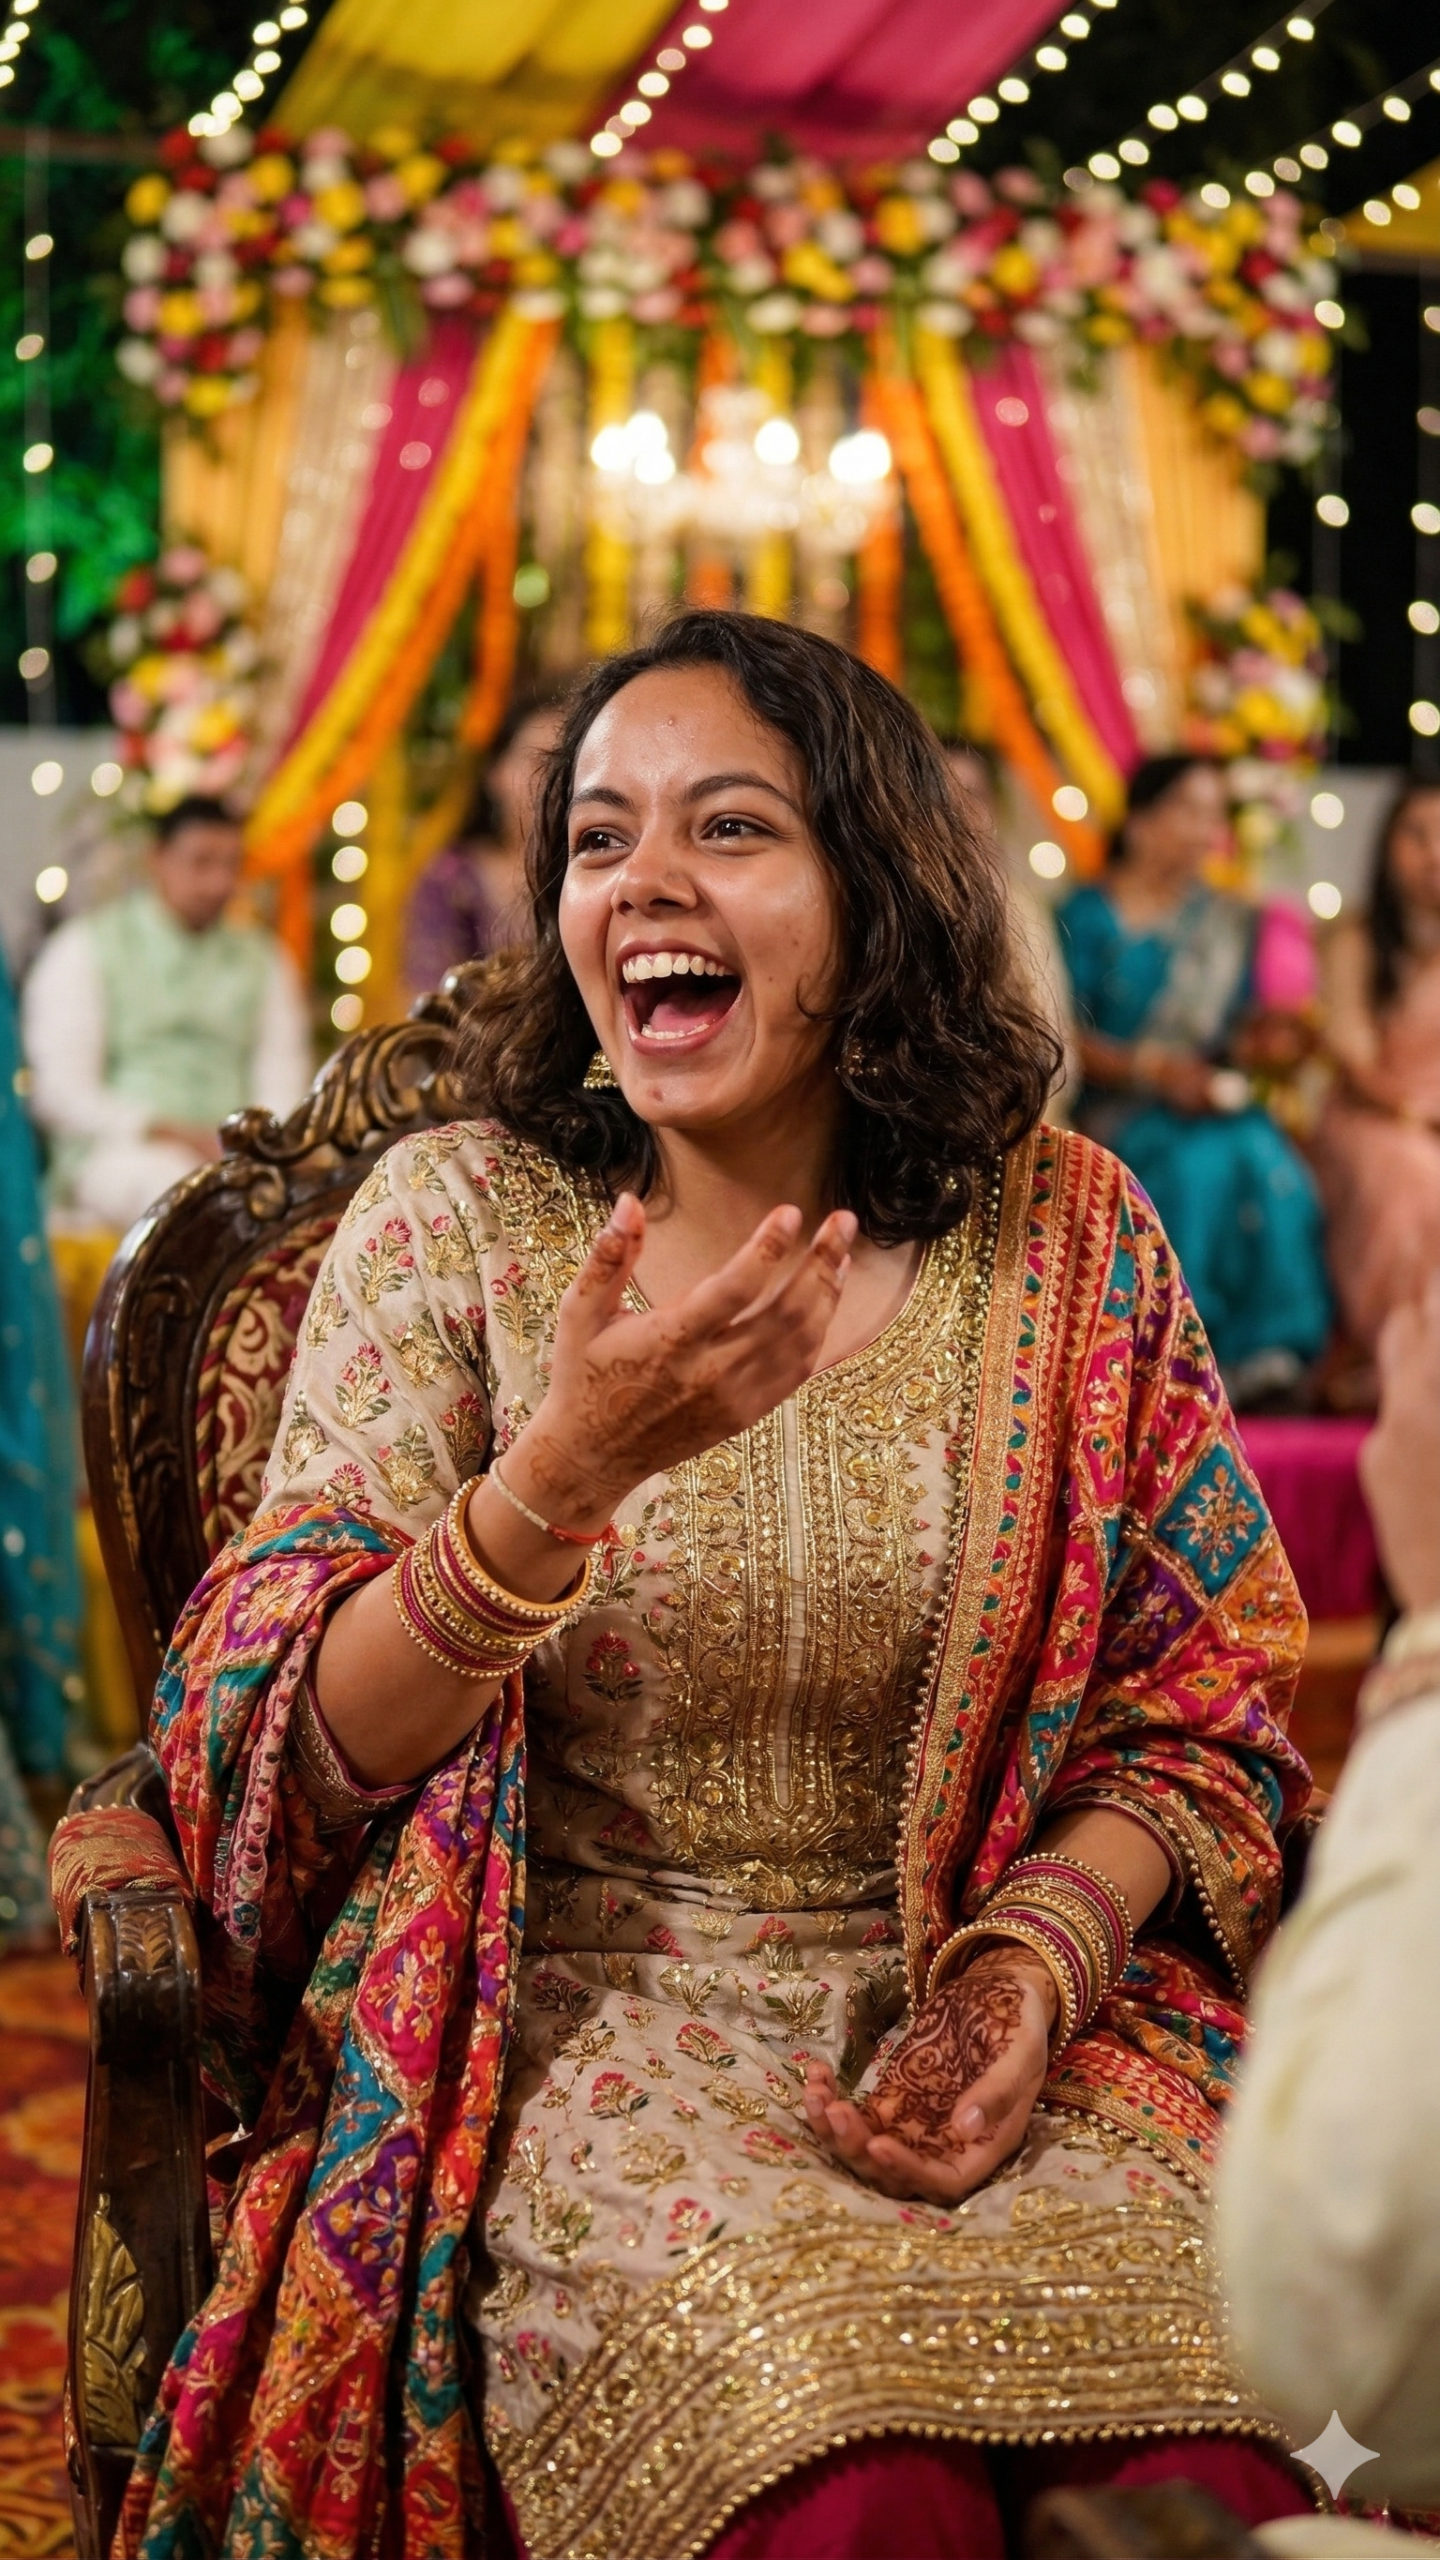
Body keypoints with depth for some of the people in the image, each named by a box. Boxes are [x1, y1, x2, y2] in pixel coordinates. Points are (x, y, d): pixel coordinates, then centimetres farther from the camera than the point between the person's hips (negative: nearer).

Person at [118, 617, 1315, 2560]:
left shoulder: (1063, 1234, 2)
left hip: (980, 2006, 2)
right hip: (588, 2012, -1)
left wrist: (1035, 1962, -12)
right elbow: (289, 1758, -6)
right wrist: (566, 1472, -23)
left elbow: (1203, 1706, 8)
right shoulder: (455, 1218, -1)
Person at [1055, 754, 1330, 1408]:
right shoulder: (1088, 914, 2)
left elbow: (1240, 1028, 17)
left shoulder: (1227, 920, 18)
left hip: (1212, 1101, 4)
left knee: (1266, 1159, -29)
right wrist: (1155, 1069, -17)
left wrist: (1247, 1050, -7)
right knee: (1198, 1161, -35)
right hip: (1115, 1106, -4)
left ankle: (1269, 1345, -27)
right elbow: (1068, 1036, -6)